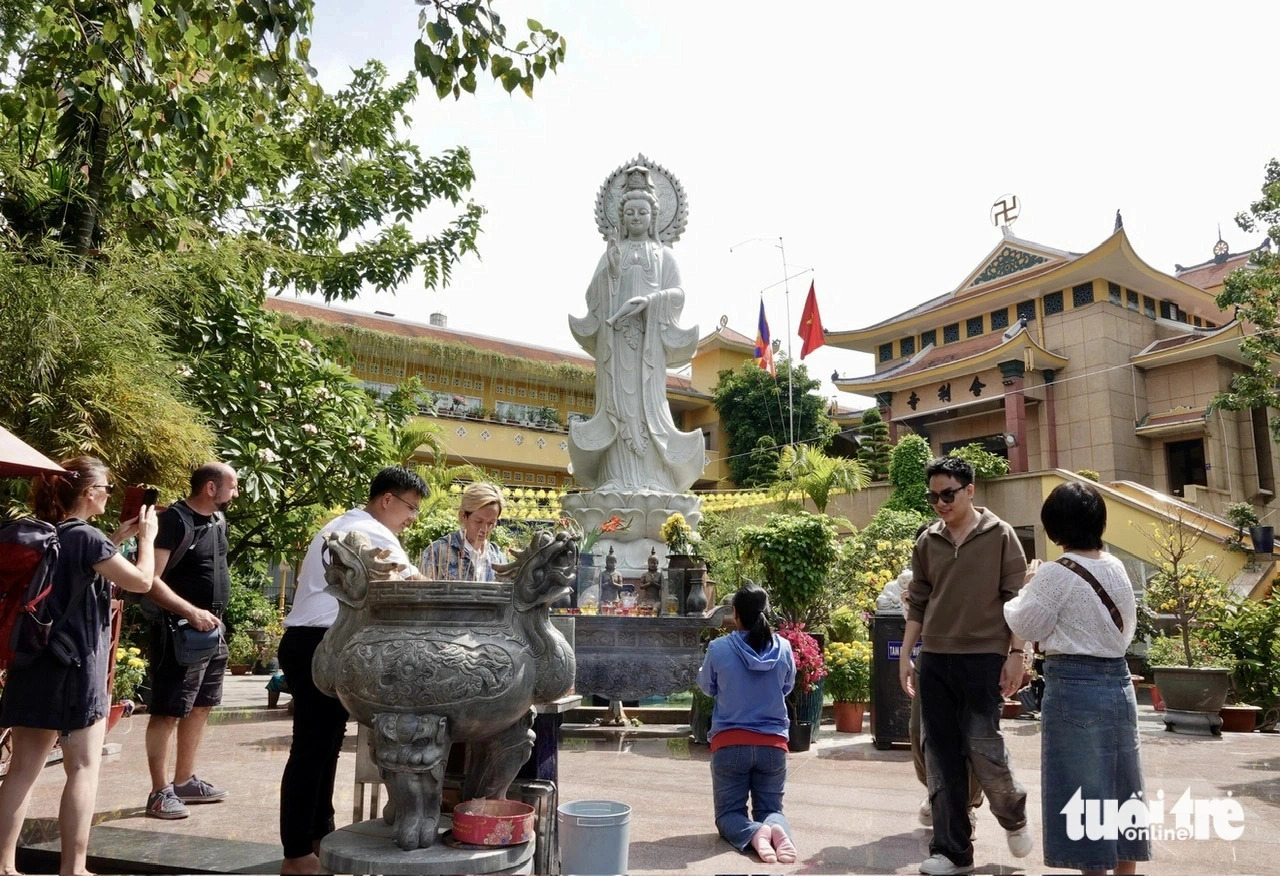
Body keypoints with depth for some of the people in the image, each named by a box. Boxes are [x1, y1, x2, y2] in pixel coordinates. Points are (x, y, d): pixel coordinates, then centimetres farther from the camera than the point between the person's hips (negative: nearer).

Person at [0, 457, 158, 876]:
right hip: (75, 666, -8)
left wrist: (118, 538, 21)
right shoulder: (86, 537, -14)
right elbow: (141, 580, -10)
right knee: (83, 767, 0)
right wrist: (147, 536, 3)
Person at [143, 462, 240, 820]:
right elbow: (150, 579, -21)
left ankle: (184, 780, 26)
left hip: (212, 628, 9)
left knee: (200, 707, 15)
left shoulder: (219, 519, 10)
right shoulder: (174, 519, -16)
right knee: (168, 711, -2)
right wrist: (191, 612, -28)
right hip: (180, 629, -9)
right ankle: (160, 792, 7)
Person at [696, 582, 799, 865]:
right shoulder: (783, 648, -7)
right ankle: (777, 829, -18)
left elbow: (707, 687, 6)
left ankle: (753, 833, -20)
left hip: (730, 743, -2)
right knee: (771, 808, 17)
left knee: (729, 811, 13)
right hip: (773, 744, 2)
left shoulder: (719, 648, -13)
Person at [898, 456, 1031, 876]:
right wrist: (906, 655, 8)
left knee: (982, 746, -5)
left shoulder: (1000, 535, -2)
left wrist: (1015, 654, -8)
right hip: (934, 659, 4)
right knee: (941, 756, 5)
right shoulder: (927, 541, 8)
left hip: (983, 657, -4)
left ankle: (1013, 815, 28)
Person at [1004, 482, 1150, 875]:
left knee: (1081, 788, 3)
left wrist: (1032, 588, 8)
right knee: (1120, 784, 16)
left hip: (1074, 685, -7)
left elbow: (1026, 626, -6)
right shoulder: (1117, 569, 5)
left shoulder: (1056, 574, -16)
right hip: (1118, 681, 7)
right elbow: (1128, 627, 15)